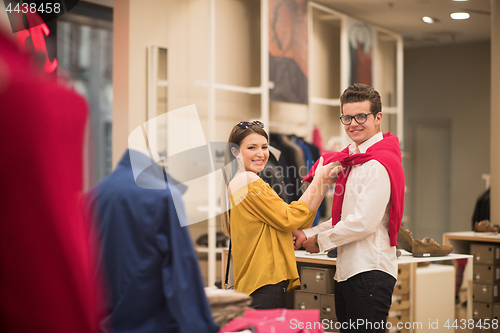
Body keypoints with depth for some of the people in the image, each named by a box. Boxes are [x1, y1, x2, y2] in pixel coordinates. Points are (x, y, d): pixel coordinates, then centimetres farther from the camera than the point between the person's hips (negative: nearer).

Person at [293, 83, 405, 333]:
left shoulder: (378, 165, -14)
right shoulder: (354, 160, 18)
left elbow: (364, 222, -20)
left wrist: (320, 241, -7)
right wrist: (307, 235, 10)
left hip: (370, 273, -10)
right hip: (347, 270, 10)